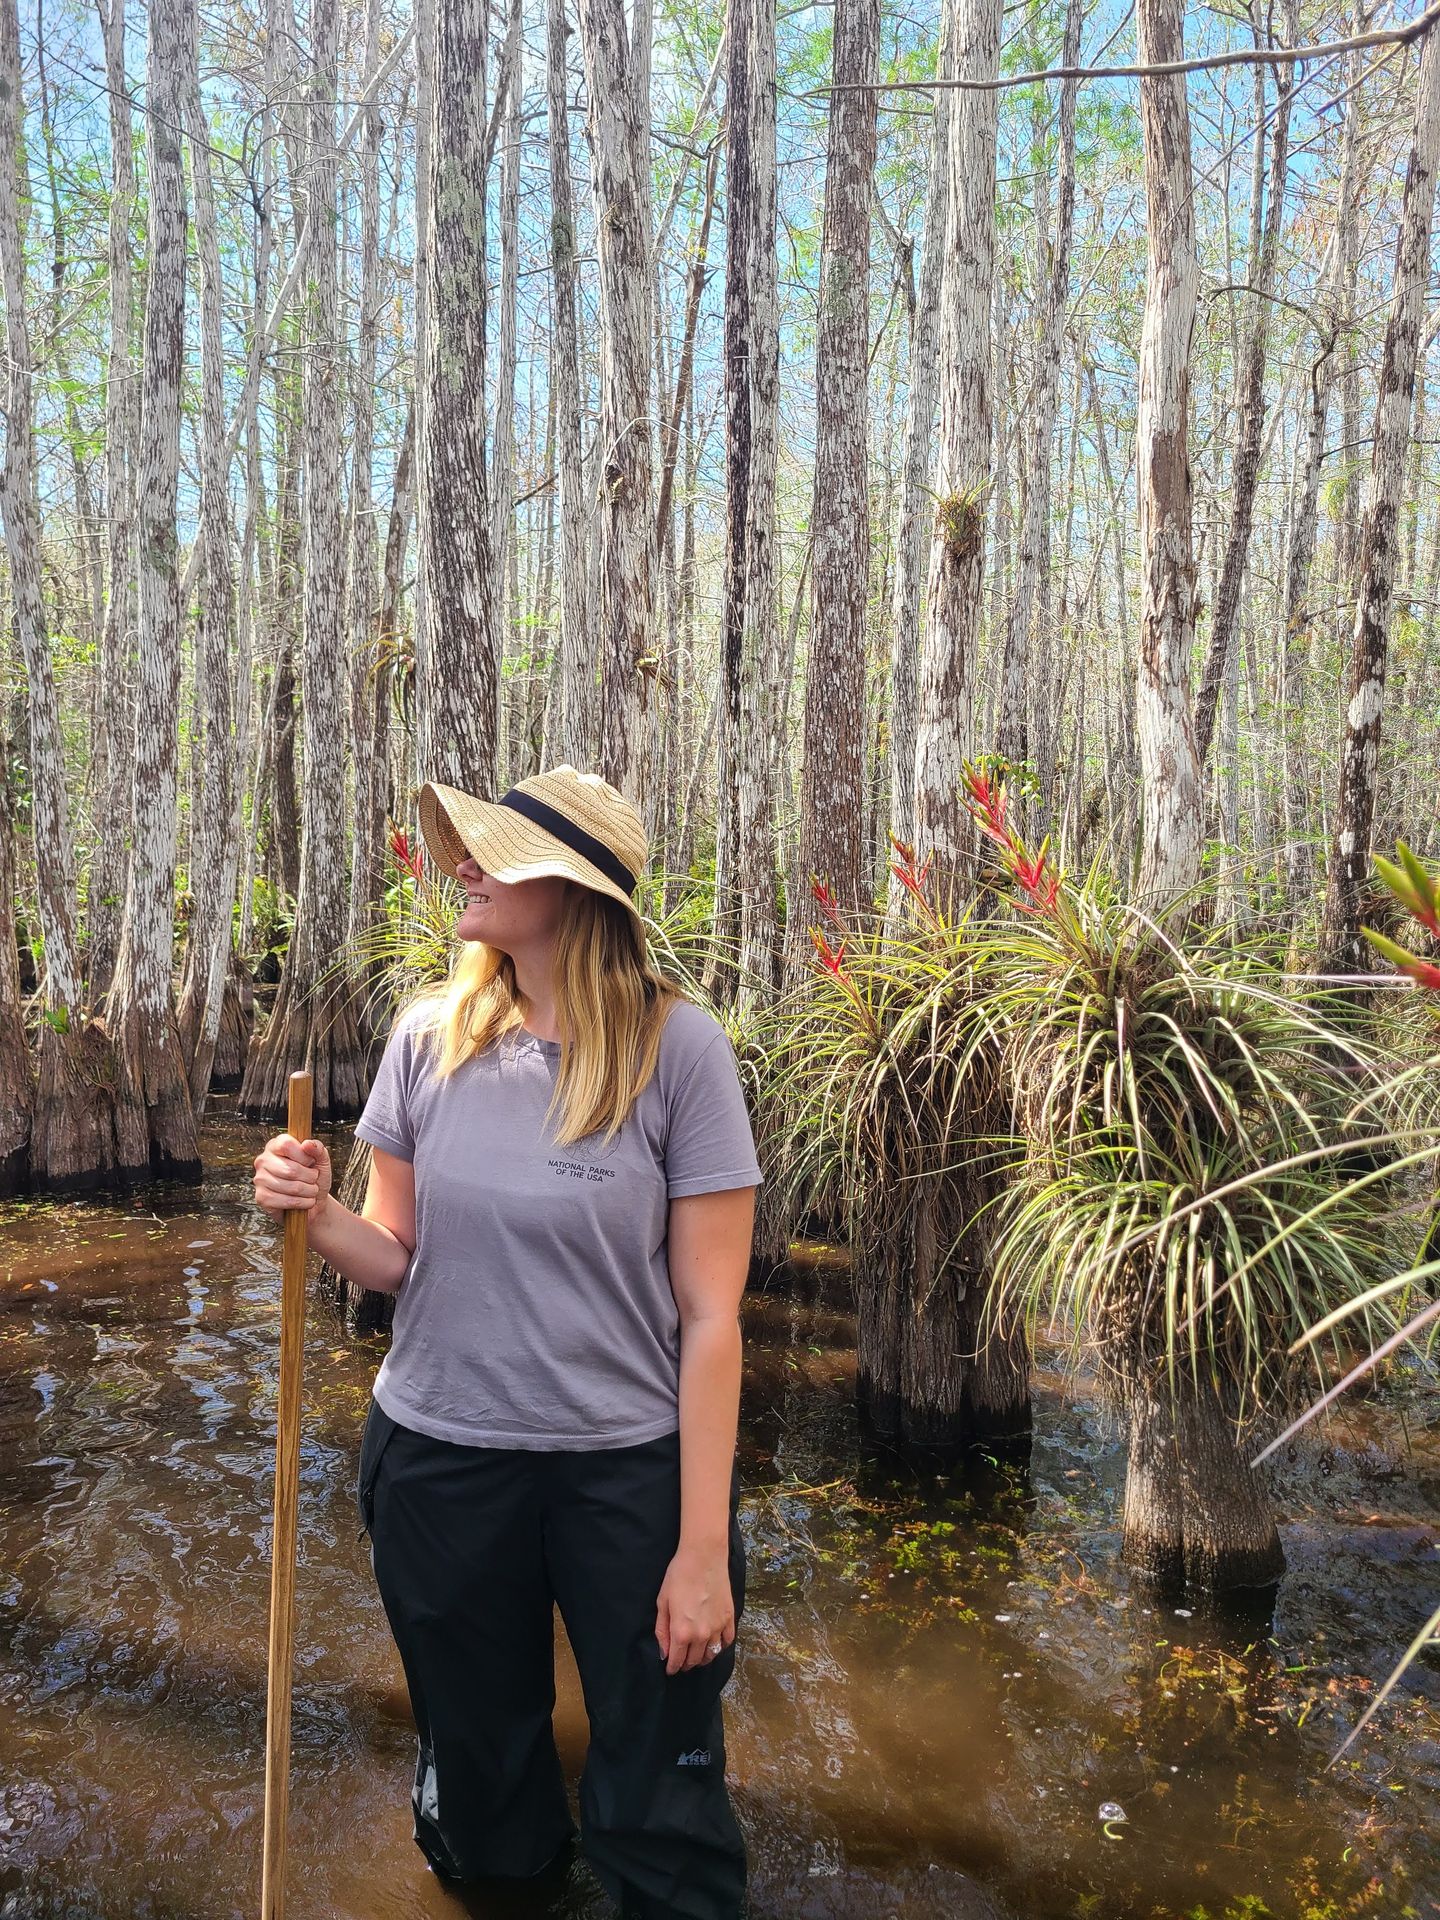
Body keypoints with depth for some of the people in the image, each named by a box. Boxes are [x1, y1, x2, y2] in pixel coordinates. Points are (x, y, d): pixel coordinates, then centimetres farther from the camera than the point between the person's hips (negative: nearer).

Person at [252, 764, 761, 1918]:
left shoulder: (677, 1048, -15)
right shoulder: (432, 1036, -4)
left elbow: (709, 1316, -12)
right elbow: (398, 1260, 4)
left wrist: (704, 1548, -11)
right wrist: (318, 1218, -18)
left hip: (630, 1473, -3)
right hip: (439, 1467, 4)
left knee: (662, 1824, 12)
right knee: (479, 1793, 23)